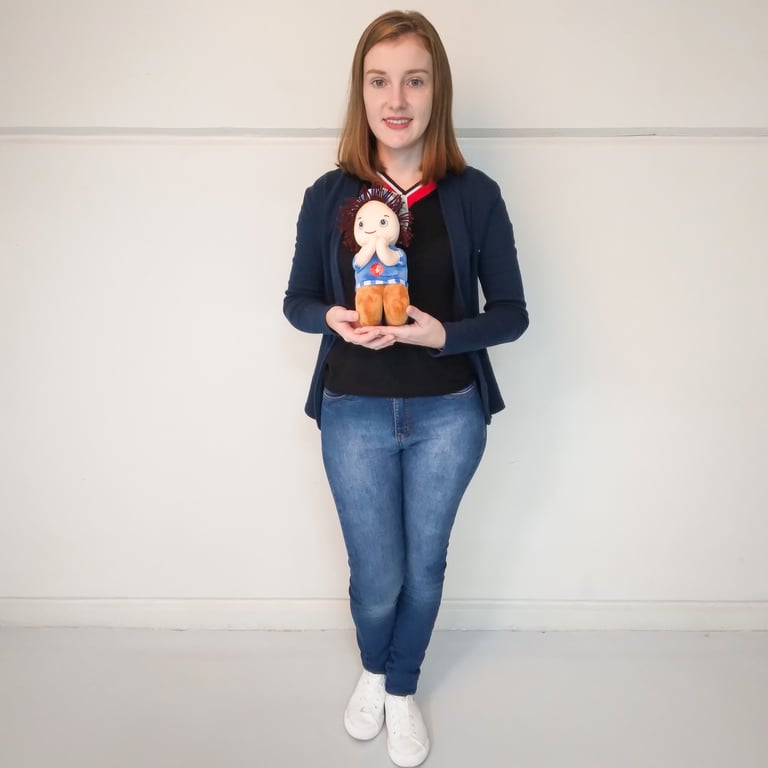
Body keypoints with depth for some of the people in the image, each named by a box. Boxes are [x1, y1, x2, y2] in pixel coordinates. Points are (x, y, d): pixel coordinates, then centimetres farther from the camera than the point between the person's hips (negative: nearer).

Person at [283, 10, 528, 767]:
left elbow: (511, 312, -3)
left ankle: (402, 690, 46)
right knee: (376, 575, 11)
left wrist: (446, 333, -21)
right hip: (354, 413, 0)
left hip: (448, 414, 0)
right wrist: (332, 317, -18)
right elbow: (297, 299, 5)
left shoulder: (474, 194, -6)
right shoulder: (328, 195, -4)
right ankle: (373, 670, 48)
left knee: (423, 565, 17)